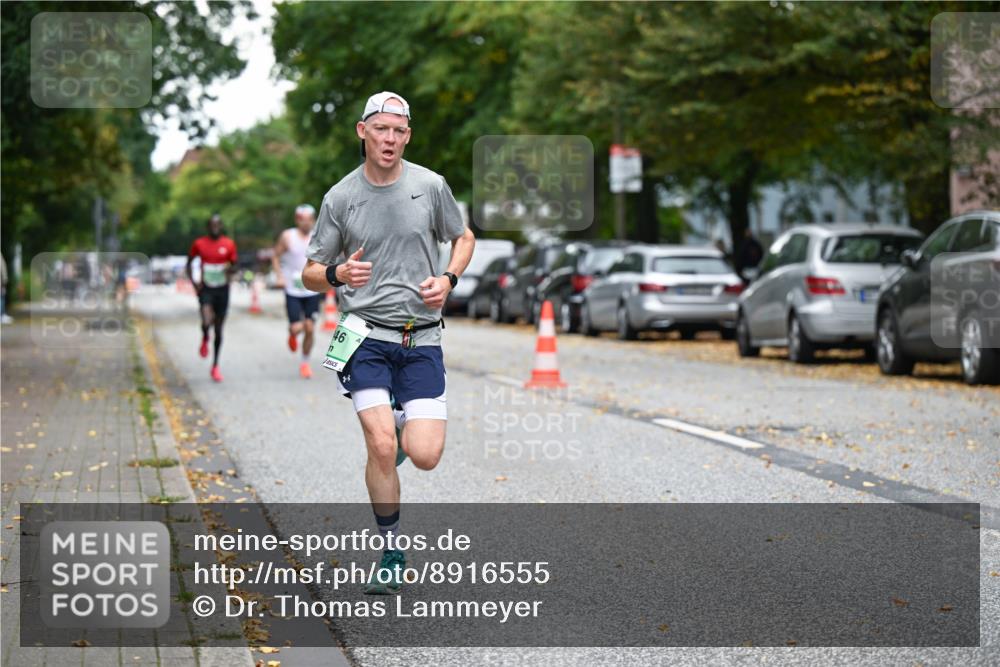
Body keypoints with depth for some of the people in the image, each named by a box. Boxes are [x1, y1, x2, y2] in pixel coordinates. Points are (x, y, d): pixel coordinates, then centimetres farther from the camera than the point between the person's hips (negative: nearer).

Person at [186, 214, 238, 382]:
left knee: (219, 329, 7)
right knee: (206, 322, -24)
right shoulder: (199, 244, -1)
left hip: (222, 289, 1)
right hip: (206, 289, -1)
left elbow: (234, 266, 7)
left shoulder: (229, 244, -1)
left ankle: (215, 366, 19)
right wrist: (193, 282, -4)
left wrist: (231, 269, -17)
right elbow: (189, 263, 10)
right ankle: (205, 339, 13)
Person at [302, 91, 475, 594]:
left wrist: (448, 279, -1)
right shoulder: (340, 198, 1)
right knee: (382, 448, -16)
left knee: (425, 456, -9)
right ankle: (392, 553, 2)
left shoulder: (431, 186, 3)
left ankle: (405, 423, 28)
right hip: (366, 335, -1)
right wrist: (338, 274, -15)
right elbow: (310, 273, 8)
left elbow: (463, 238, 19)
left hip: (422, 339, 1)